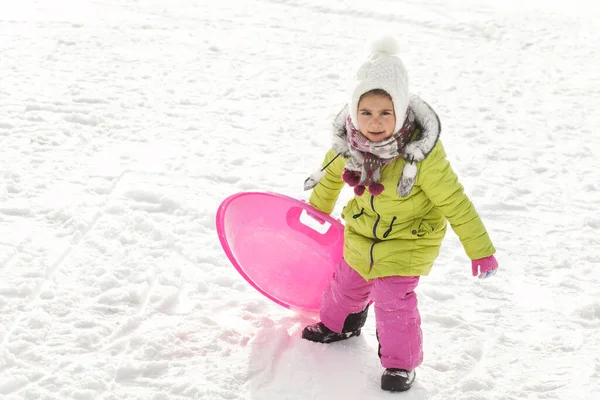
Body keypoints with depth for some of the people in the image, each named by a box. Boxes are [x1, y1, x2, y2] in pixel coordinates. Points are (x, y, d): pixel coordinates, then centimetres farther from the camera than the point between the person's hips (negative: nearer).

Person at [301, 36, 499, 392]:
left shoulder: (421, 151, -35)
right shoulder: (349, 141, -21)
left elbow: (454, 202, -25)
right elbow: (331, 175, 3)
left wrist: (480, 249, -20)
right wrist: (315, 210, 21)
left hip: (408, 237, -5)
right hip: (363, 230, 5)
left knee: (394, 299, -11)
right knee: (348, 283, 23)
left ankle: (401, 362, 13)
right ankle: (337, 324, 54)